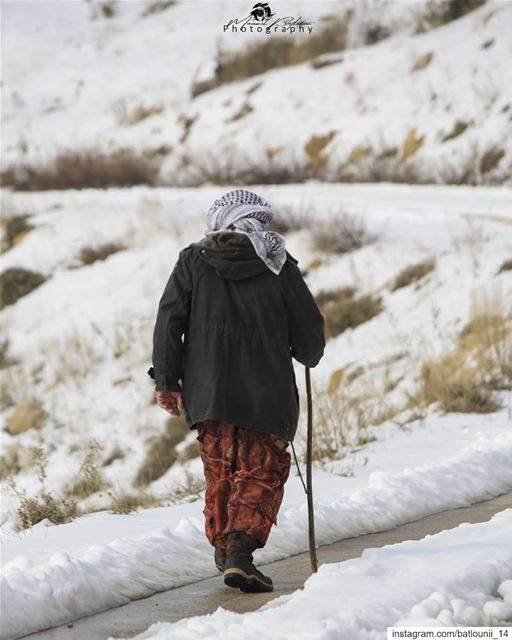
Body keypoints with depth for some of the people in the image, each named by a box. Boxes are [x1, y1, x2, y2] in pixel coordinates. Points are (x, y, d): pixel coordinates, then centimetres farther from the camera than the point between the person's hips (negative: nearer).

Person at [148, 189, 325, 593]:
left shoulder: (193, 261, 5)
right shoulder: (280, 266, 1)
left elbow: (169, 321, 1)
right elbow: (309, 331, 4)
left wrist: (167, 382, 6)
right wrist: (310, 356, 26)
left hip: (207, 392, 3)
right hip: (266, 394, -2)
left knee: (219, 471, 19)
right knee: (262, 472, 2)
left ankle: (223, 546, 27)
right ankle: (240, 549, -15)